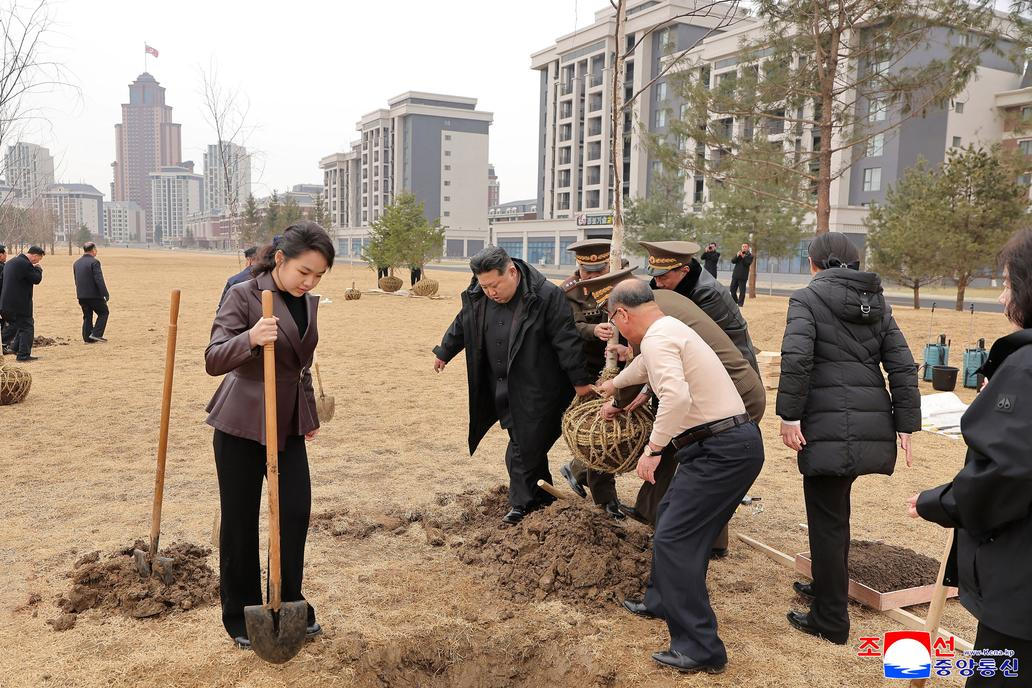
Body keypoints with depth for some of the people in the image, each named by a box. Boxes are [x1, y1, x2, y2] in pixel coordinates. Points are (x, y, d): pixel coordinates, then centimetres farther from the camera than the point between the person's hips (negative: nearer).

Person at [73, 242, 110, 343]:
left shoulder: (76, 263, 13)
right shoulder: (94, 262, -13)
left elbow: (76, 281, 18)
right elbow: (99, 280, -19)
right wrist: (105, 294, -17)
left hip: (81, 295, 7)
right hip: (94, 294, -7)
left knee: (87, 316, 12)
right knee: (103, 312, 7)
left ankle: (87, 338, 12)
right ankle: (96, 334, -4)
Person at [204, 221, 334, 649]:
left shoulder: (308, 303, 6)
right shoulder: (244, 295, -14)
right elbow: (213, 360, -22)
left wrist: (310, 415, 23)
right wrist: (250, 338, -40)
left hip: (289, 422, 6)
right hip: (242, 423, -5)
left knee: (296, 512, 5)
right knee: (240, 521, 5)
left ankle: (289, 605, 23)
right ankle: (239, 616, 22)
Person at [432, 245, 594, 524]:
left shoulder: (546, 296, -17)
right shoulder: (477, 298, 0)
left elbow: (566, 341, -15)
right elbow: (460, 327, 19)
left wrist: (580, 381, -12)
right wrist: (443, 353, 31)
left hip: (536, 392, -5)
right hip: (501, 391, 5)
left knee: (525, 447, -1)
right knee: (530, 445, 13)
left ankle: (522, 502, 16)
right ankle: (542, 495, 29)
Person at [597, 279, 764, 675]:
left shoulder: (657, 338, -14)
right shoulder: (670, 330, 18)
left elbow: (677, 395, -32)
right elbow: (645, 365, 41)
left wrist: (653, 448, -23)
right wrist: (613, 384, 58)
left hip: (722, 450, -11)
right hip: (733, 443, 11)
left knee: (673, 539, -8)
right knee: (671, 514, 24)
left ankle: (701, 649, -2)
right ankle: (662, 601, 41)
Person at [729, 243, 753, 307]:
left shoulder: (750, 255, 0)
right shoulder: (738, 254, 14)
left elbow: (748, 264, -14)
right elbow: (732, 261, 3)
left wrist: (743, 257, -24)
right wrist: (737, 256, -13)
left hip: (743, 276, -5)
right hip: (735, 275, 5)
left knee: (742, 291, -6)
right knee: (732, 289, 9)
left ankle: (740, 303, 0)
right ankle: (735, 301, 24)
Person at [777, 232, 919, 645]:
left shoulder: (808, 297, -2)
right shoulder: (877, 303, 16)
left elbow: (796, 357, -17)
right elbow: (903, 366, 10)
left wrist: (789, 415, -14)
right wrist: (905, 424, 10)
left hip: (829, 425, -7)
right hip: (873, 423, 7)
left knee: (827, 520, 3)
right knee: (835, 510, 24)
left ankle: (831, 621, 12)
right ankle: (828, 587, 40)